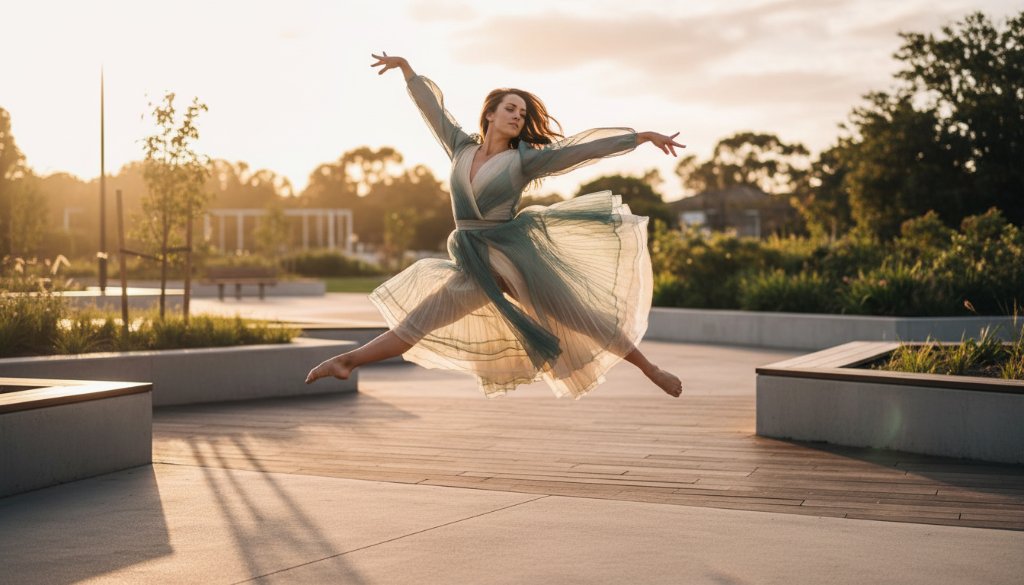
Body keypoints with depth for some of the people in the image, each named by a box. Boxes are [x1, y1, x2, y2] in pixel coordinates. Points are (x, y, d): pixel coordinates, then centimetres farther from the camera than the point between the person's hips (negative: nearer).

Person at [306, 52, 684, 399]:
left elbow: (583, 149, -8)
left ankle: (650, 370, 12)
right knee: (413, 325, 2)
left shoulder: (524, 160, -3)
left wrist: (641, 136, -11)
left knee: (582, 319, 1)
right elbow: (432, 109, 18)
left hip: (516, 256, -3)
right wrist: (406, 68, 23)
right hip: (473, 268, 3)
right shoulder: (462, 148, 8)